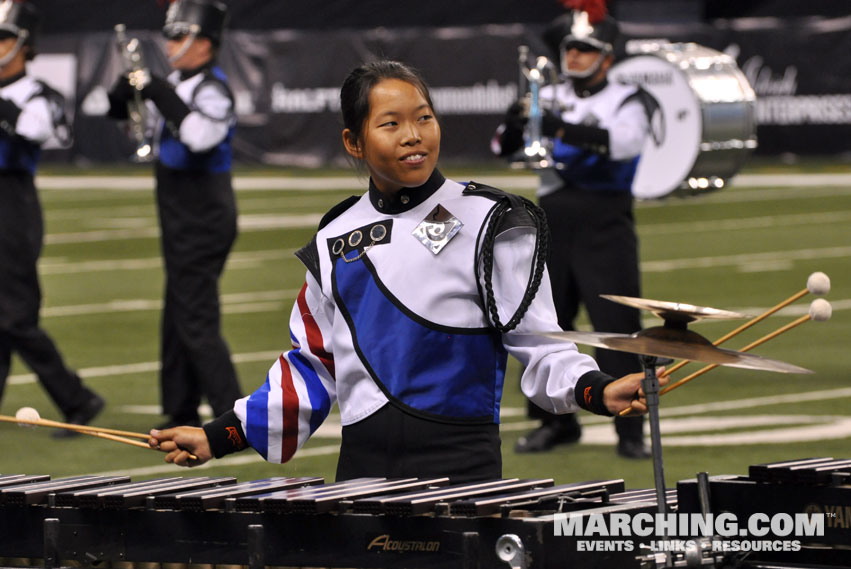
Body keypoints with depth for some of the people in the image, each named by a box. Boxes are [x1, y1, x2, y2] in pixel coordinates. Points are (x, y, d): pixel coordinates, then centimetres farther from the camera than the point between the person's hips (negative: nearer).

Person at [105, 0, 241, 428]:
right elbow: (120, 111, 17)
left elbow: (201, 135, -39)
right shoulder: (180, 83, 9)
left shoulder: (212, 91, -19)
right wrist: (130, 88, -6)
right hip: (184, 224, 10)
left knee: (197, 322, -10)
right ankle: (182, 417, 25)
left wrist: (158, 91, -33)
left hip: (203, 225, -10)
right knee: (178, 319, 16)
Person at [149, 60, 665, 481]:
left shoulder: (487, 224, -1)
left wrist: (597, 390, -24)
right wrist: (217, 438, 14)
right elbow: (313, 366, 18)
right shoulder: (335, 239, 12)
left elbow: (537, 343, -4)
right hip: (363, 466, 4)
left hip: (460, 465, -4)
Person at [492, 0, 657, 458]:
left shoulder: (627, 101, 1)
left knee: (616, 328, -9)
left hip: (605, 225, -4)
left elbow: (625, 141, -20)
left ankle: (631, 431, -6)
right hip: (552, 221, 4)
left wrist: (562, 129, -30)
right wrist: (513, 125, -18)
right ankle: (555, 421, 20)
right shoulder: (549, 99, 12)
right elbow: (503, 147, 6)